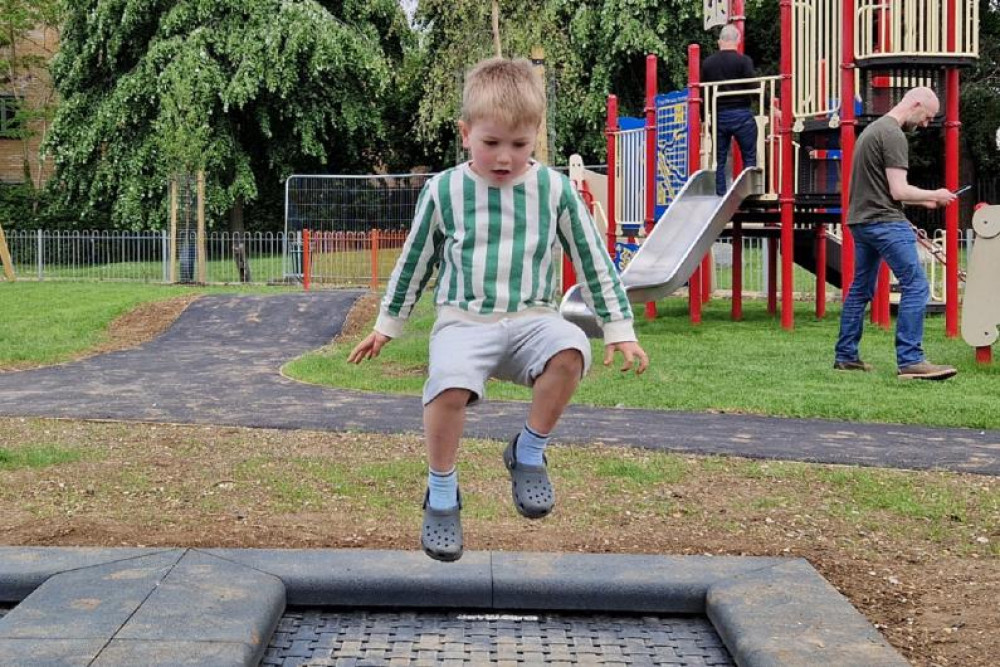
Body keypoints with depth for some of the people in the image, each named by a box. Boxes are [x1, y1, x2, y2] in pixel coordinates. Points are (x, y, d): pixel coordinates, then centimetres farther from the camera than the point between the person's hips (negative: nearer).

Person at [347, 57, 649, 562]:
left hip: (530, 319, 1)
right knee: (449, 383, -34)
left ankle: (528, 453, -10)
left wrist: (619, 329, 9)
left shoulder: (555, 190, 3)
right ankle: (442, 496, -10)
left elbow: (592, 260, 11)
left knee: (570, 348, -35)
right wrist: (387, 325, 21)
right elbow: (414, 262, 15)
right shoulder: (443, 190, 2)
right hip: (463, 321, -1)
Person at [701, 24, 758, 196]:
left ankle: (720, 195, 6)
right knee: (749, 158, 4)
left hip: (718, 116, 3)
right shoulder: (743, 61, -6)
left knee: (719, 160, 9)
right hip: (741, 115, -3)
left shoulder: (708, 63, 6)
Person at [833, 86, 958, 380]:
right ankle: (910, 361, -14)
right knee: (916, 286, -11)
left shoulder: (872, 129, 19)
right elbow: (899, 191, -17)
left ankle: (845, 356, 20)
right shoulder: (893, 136, -13)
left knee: (860, 290, 16)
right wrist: (935, 195, -3)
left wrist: (923, 201, 21)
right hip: (884, 223, -11)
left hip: (861, 221, 11)